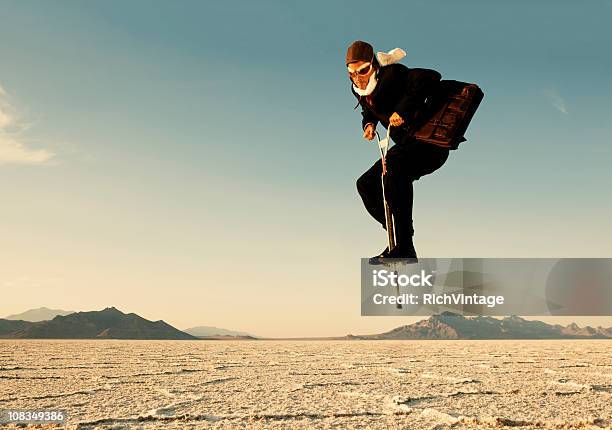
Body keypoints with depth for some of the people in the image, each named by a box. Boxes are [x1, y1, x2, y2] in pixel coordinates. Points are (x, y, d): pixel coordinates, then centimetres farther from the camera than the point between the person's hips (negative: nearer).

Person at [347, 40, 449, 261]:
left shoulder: (392, 74, -16)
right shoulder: (359, 88, 7)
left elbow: (430, 78, -30)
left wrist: (403, 109, -33)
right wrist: (368, 124, 4)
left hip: (431, 142, -9)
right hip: (408, 145, 9)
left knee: (394, 162, -36)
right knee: (366, 184, 4)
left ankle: (404, 247, -36)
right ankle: (399, 238, 7)